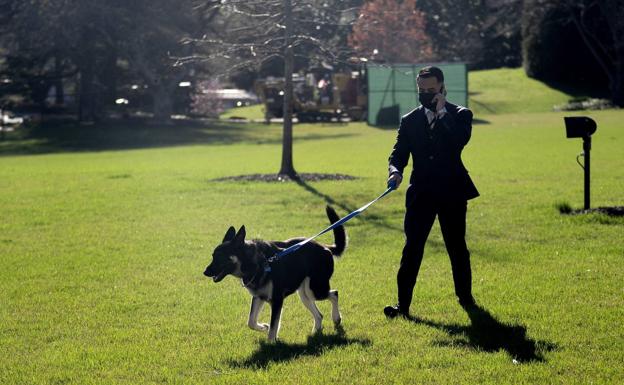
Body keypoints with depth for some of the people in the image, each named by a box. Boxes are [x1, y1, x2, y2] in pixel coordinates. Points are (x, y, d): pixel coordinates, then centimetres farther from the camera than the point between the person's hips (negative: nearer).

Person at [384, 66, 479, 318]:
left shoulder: (459, 115, 2)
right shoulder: (410, 120, 10)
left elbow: (459, 140, -18)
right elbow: (399, 152, 4)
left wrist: (442, 112, -14)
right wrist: (395, 170, -18)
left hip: (452, 192, -1)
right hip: (421, 193, 1)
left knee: (457, 247, 11)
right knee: (412, 248, -7)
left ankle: (465, 295, 28)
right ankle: (403, 304, -9)